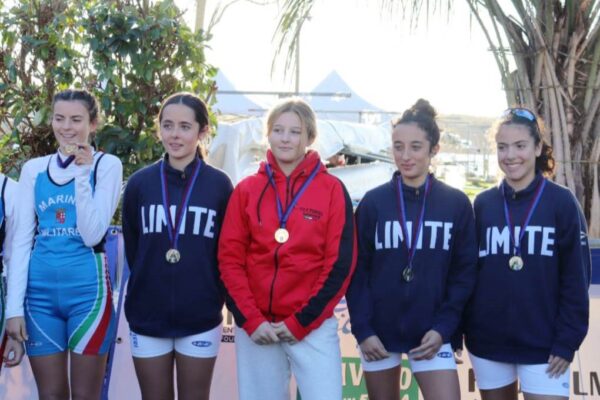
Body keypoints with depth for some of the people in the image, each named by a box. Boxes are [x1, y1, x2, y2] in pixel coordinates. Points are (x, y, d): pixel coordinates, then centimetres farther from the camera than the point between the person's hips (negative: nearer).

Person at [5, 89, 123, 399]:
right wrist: (14, 306, 1)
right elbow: (22, 240, 6)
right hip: (40, 291, 3)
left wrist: (82, 175, -16)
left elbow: (92, 235, -10)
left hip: (88, 289, -3)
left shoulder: (107, 165, -1)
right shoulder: (33, 169, 8)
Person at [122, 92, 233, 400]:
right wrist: (150, 284, 6)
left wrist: (213, 294, 4)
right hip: (146, 317, 1)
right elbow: (132, 248, 9)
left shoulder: (219, 184, -2)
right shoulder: (139, 183, 1)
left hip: (201, 319, -1)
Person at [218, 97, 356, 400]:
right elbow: (229, 258, 3)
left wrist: (300, 322, -8)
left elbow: (340, 264, -3)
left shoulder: (332, 189, 1)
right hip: (255, 327, 2)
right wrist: (250, 321, -7)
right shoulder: (247, 189, 6)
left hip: (313, 326, -2)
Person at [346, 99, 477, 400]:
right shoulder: (373, 202, -1)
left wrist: (443, 328, -8)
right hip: (378, 332, 1)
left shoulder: (457, 203, 0)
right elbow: (357, 271, -1)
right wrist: (362, 330, -9)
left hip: (431, 334, 0)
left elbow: (464, 272, 1)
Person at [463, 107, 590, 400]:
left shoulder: (562, 202, -4)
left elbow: (576, 278, -5)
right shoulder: (483, 203, 5)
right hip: (487, 342, 3)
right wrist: (458, 329, 3)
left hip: (543, 345, -3)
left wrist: (567, 341, -10)